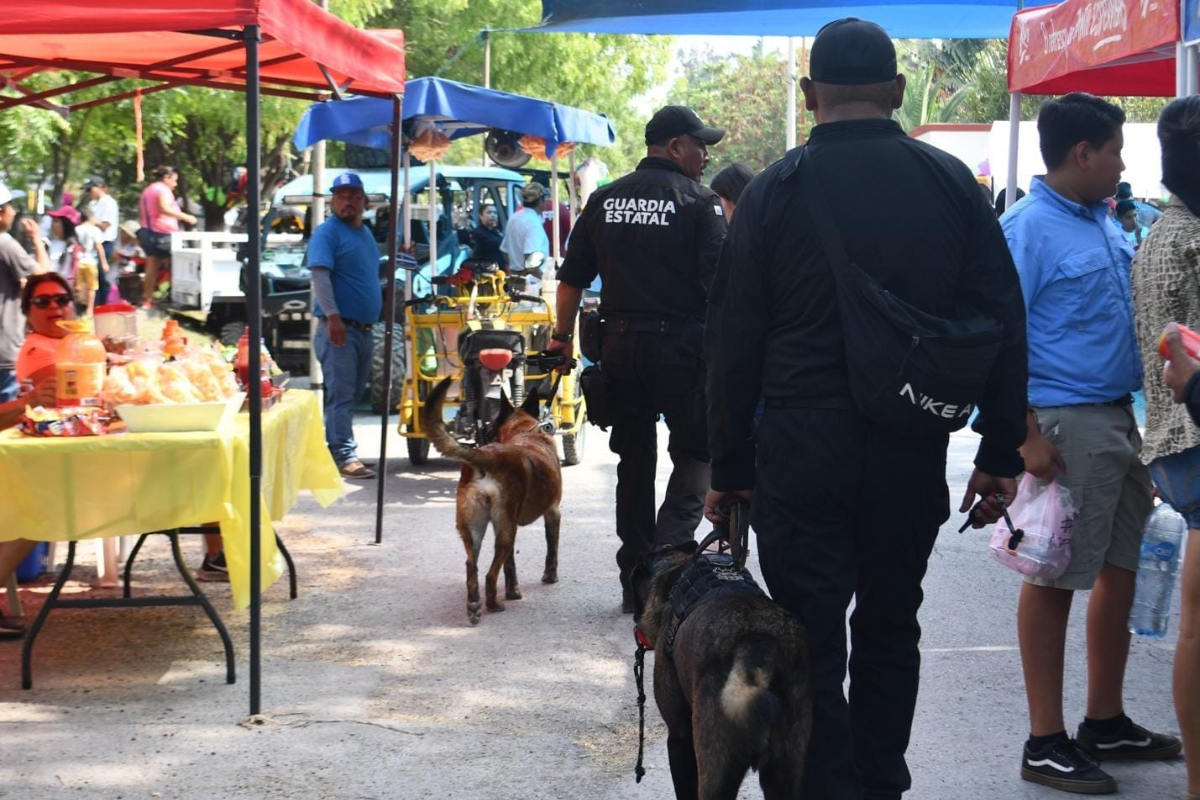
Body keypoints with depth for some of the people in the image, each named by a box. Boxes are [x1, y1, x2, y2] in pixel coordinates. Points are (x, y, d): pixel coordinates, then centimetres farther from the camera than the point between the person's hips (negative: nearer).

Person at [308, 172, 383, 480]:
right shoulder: (327, 232, -7)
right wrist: (332, 316, -27)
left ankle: (332, 447, 19)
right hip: (338, 327, -9)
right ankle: (344, 456, -13)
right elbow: (320, 274, -18)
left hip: (364, 328, 9)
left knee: (352, 394, 12)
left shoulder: (366, 233, 19)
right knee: (341, 393, -11)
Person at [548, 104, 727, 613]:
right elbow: (720, 283, -13)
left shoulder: (605, 200, 9)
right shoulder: (698, 202, -6)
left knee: (634, 459, 12)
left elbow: (572, 279, 10)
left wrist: (562, 335, 20)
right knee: (695, 451, 6)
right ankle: (671, 547, -16)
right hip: (681, 343, -5)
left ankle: (635, 579, 15)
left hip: (620, 343, 5)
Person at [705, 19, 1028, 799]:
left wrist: (730, 466, 5)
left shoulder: (774, 192, -3)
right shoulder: (952, 183, 2)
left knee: (811, 642, 3)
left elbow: (736, 345, -2)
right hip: (912, 450, 3)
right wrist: (1001, 454, 8)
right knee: (890, 629, 17)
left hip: (801, 449, -2)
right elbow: (1004, 325, 2)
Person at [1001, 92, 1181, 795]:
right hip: (1066, 423, -9)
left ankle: (1107, 722, 27)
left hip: (1120, 419, 9)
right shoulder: (1029, 227, -12)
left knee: (1121, 568, 14)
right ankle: (1047, 744, 7)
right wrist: (1027, 436, -21)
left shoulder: (1105, 223, 13)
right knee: (1055, 578, -1)